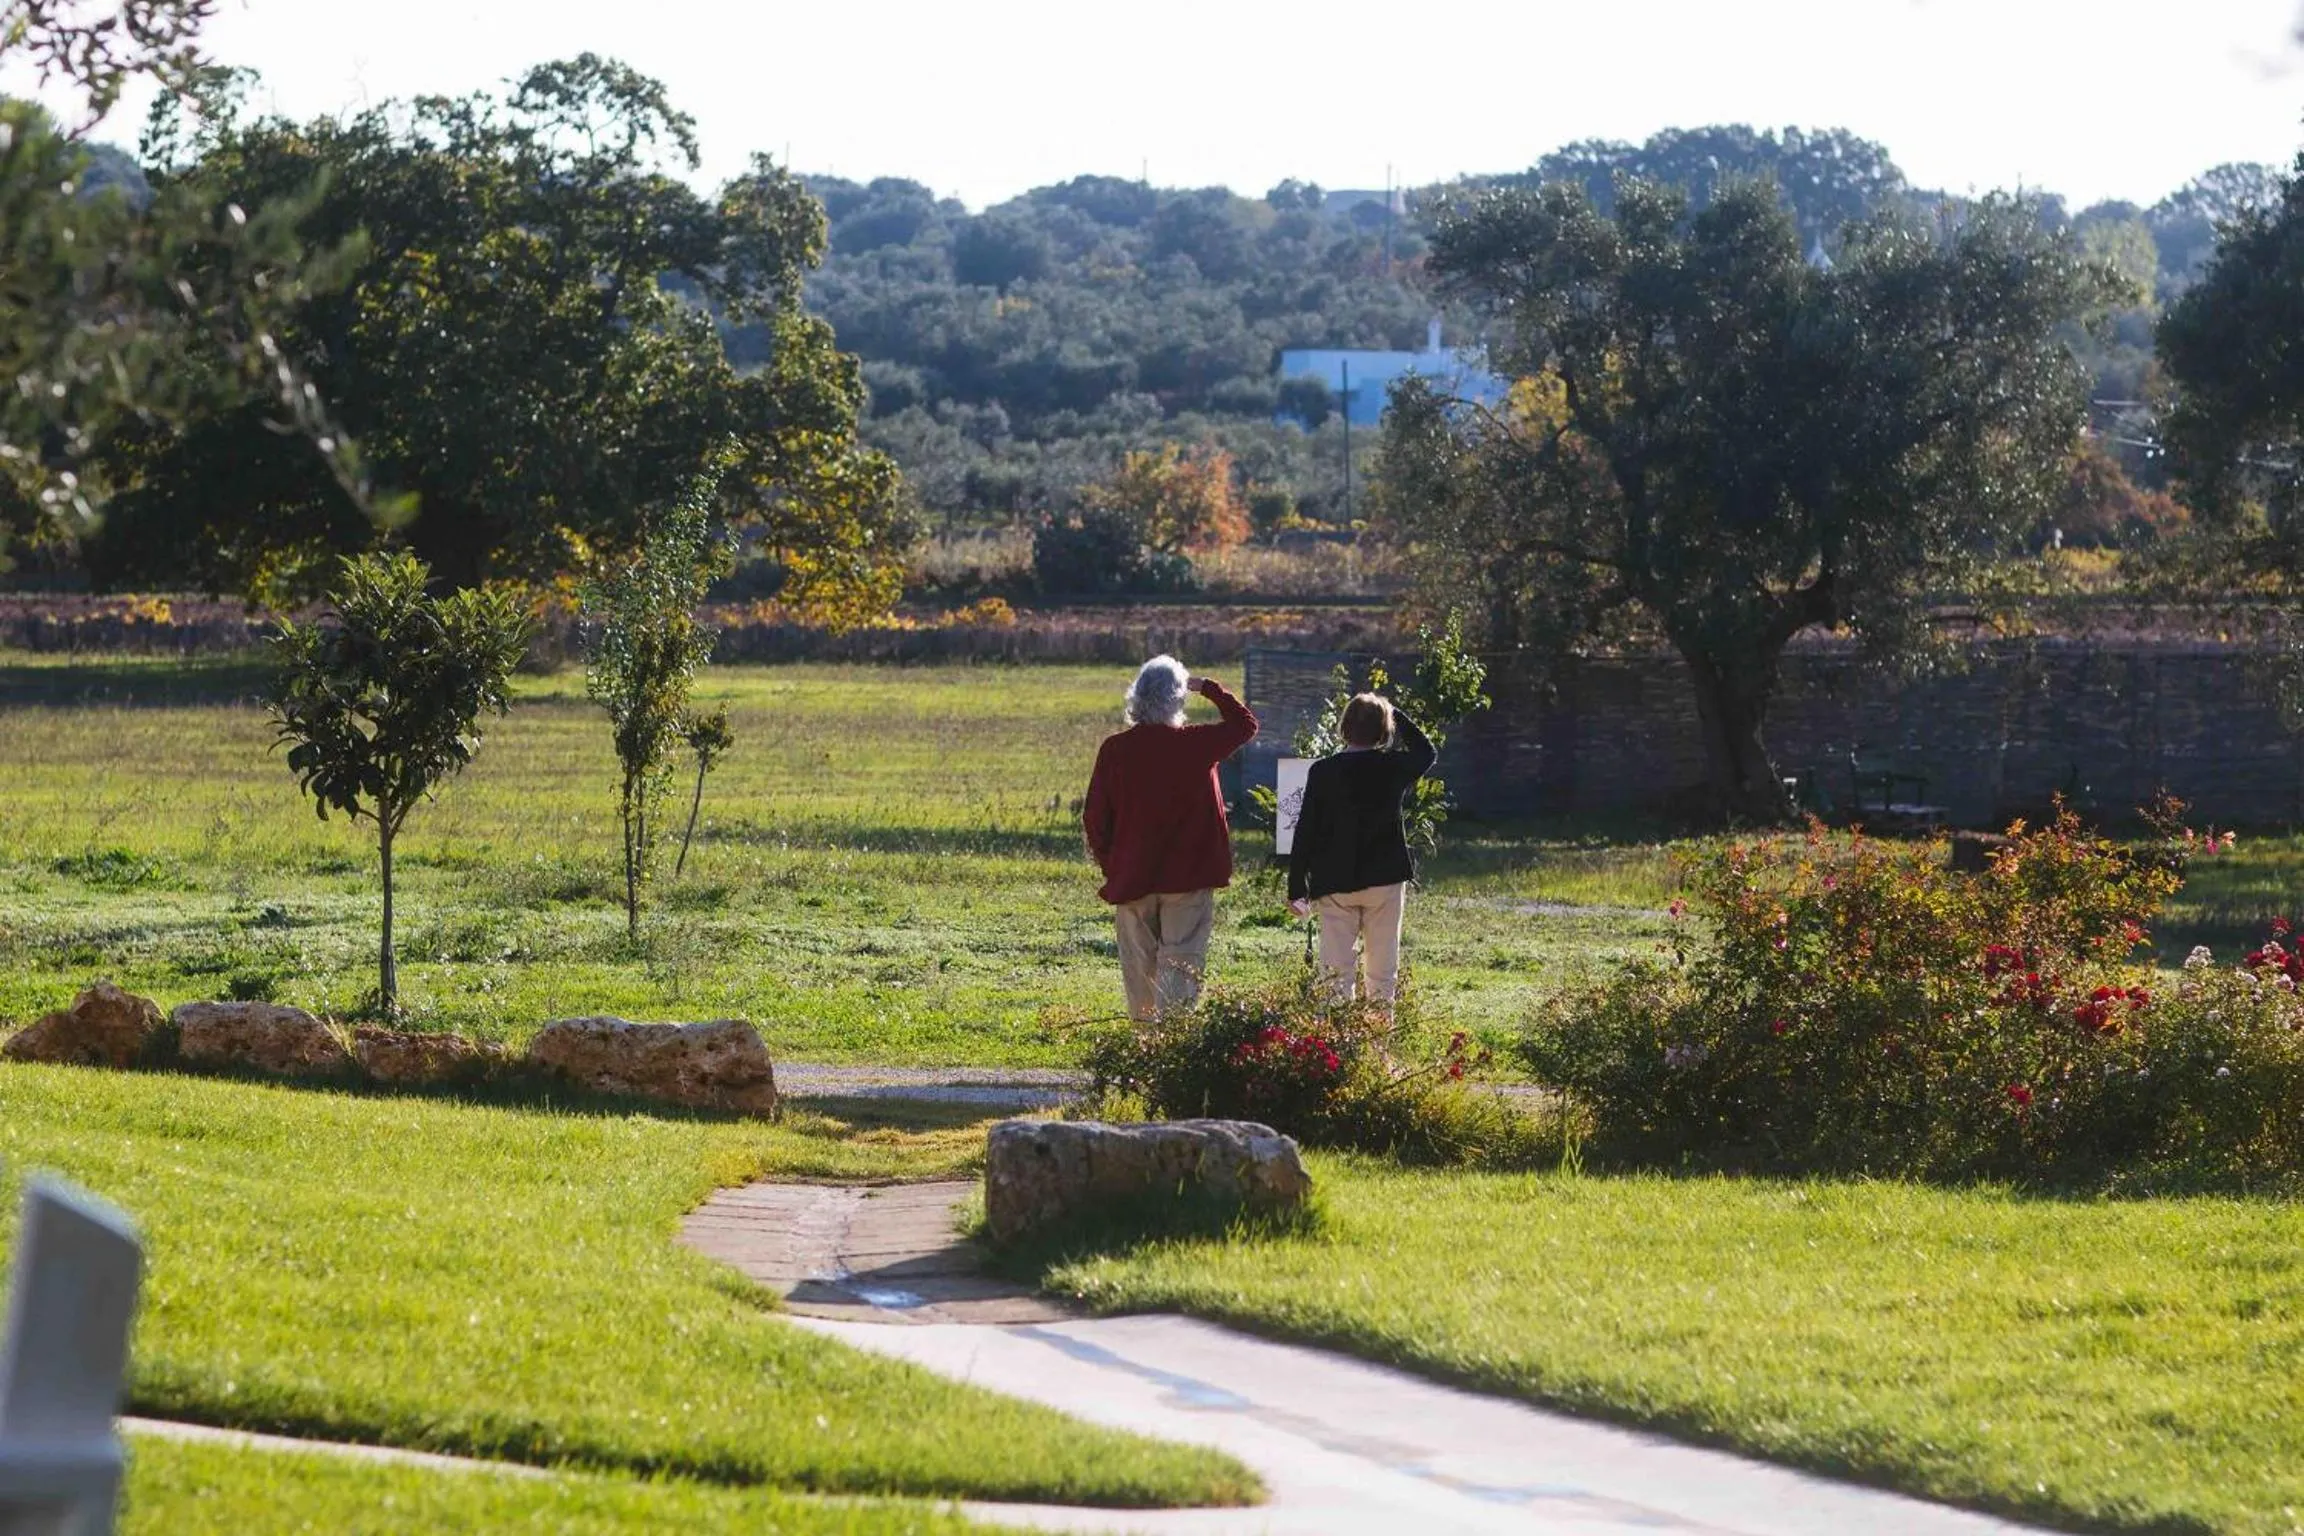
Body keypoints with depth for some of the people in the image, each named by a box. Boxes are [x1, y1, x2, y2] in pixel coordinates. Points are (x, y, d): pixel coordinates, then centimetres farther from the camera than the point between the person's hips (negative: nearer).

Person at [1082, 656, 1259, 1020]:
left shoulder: (1114, 749, -3)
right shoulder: (1196, 744, -8)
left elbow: (1094, 818, 1)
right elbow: (1245, 723, 10)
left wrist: (1110, 867, 13)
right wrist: (1207, 687, 16)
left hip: (1131, 880, 2)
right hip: (1188, 880, -2)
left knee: (1139, 970, 14)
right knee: (1180, 969, -5)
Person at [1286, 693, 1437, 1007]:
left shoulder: (1322, 771, -7)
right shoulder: (1394, 768, -5)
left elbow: (1305, 832, -5)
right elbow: (1427, 751, 19)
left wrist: (1297, 888, 2)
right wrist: (1396, 715, 18)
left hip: (1334, 884, -1)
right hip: (1385, 880, 1)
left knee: (1336, 969, 1)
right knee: (1382, 969, 9)